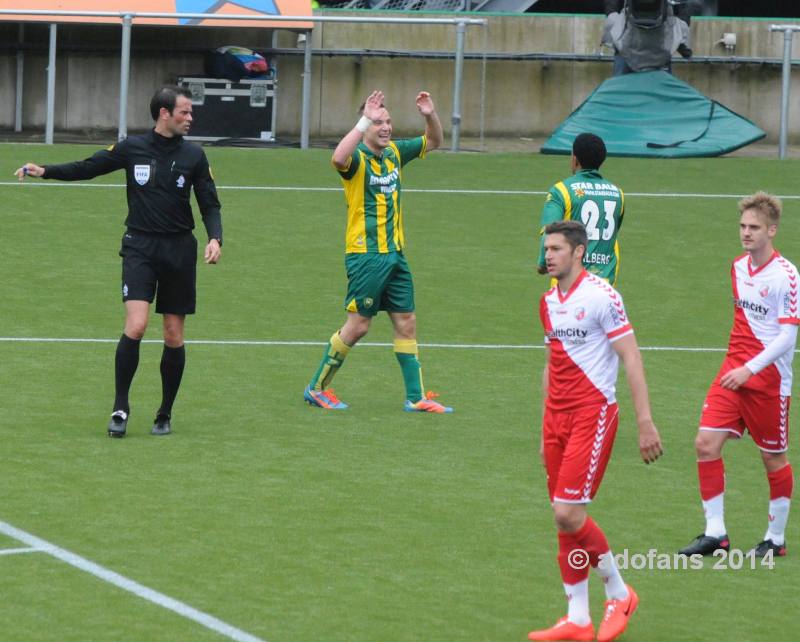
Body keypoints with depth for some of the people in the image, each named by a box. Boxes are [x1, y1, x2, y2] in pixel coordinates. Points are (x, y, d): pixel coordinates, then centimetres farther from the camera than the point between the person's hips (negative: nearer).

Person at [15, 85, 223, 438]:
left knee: (174, 336, 5)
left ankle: (164, 415, 18)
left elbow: (209, 204, 5)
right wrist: (44, 171, -5)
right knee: (135, 326, -18)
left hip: (179, 250, 2)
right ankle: (120, 408, -10)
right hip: (140, 247, -2)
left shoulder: (193, 155, 3)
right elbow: (87, 167, 7)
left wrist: (215, 238, -12)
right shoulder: (133, 148, 0)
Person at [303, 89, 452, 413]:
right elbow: (339, 158, -37)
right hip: (365, 255, -7)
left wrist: (430, 116, 1)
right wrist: (365, 121, -39)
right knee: (357, 325, -3)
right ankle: (316, 389, 10)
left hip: (394, 253, 7)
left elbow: (433, 142, 22)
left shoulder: (394, 152, 10)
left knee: (406, 322, 6)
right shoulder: (357, 157, -12)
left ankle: (416, 397, 10)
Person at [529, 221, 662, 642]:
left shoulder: (600, 296, -11)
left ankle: (618, 594, 6)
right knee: (565, 519, 4)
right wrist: (546, 430, 20)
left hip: (593, 414, -7)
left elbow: (631, 360, -12)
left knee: (568, 513, -14)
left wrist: (645, 423, -17)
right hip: (557, 417, 7)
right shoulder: (549, 302, 12)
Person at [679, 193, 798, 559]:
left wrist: (749, 369, -24)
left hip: (768, 378, -6)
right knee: (706, 443, -6)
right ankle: (715, 532, 0)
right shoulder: (738, 268, 8)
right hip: (733, 372, 6)